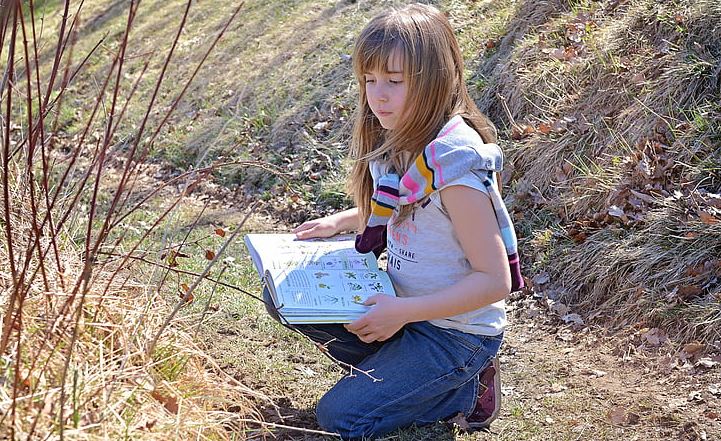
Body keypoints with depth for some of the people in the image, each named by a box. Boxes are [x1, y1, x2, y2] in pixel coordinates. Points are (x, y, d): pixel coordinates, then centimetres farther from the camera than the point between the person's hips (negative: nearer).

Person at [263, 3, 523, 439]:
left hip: (457, 332, -8)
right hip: (403, 307, 8)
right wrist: (340, 221, 5)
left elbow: (494, 281, -25)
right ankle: (395, 368, 6)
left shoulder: (453, 161, -27)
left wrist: (402, 312, -27)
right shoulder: (399, 141, -2)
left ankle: (467, 389, 4)